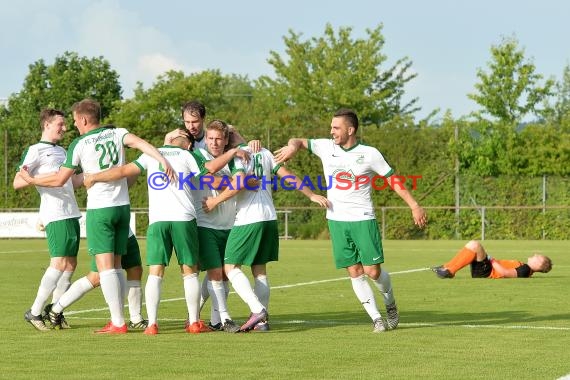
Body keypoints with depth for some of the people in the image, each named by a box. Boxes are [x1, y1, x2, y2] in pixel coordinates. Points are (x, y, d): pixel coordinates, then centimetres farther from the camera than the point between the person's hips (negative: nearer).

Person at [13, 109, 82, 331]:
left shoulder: (62, 152, 23)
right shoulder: (35, 151, -2)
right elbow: (17, 183, -8)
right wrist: (45, 177, -19)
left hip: (71, 214, 8)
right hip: (55, 215, -8)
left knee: (70, 263, 5)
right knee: (59, 263, -15)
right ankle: (34, 312, -10)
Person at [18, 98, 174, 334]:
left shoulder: (79, 144, -4)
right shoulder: (117, 133, 6)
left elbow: (59, 180, -1)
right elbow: (139, 143, -14)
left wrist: (31, 180, 14)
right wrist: (162, 159, -27)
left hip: (99, 209, -5)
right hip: (122, 206, 5)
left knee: (105, 266, -6)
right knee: (116, 265, 11)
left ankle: (118, 323, -13)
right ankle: (117, 319, 10)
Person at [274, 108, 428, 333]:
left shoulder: (369, 154, -4)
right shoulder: (326, 148, 3)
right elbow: (299, 141, 13)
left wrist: (414, 206, -5)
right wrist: (293, 146, -12)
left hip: (363, 219, -3)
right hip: (337, 221, 3)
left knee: (373, 271, -6)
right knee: (355, 272, -1)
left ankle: (390, 304, 23)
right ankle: (376, 319, 5)